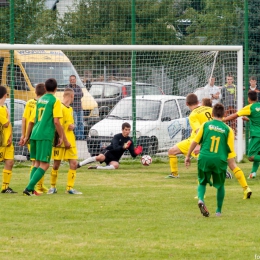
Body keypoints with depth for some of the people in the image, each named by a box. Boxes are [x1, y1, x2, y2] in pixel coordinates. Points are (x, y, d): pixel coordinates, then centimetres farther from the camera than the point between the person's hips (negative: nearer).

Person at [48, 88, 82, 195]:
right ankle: (53, 187, 15)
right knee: (56, 164, 1)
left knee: (74, 163, -2)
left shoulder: (70, 109, 17)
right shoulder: (60, 108, -9)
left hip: (70, 141, 7)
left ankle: (70, 187, 3)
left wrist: (72, 126, 3)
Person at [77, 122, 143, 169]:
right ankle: (79, 164, -32)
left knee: (116, 165, -34)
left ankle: (97, 167, -32)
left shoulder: (129, 141, 6)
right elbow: (115, 148, -22)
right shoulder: (117, 137, -6)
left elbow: (133, 154, 4)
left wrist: (136, 153, -20)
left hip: (115, 158, 3)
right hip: (108, 152, -3)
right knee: (100, 157, -37)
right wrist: (123, 147, -39)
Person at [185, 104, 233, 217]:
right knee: (220, 185, 21)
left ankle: (200, 199, -11)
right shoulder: (228, 129, 3)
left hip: (204, 158, 0)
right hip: (220, 160, 0)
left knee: (202, 182, 19)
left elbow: (195, 141, 3)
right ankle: (219, 211, 23)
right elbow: (230, 150, 4)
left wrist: (188, 156, 12)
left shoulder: (205, 125, 4)